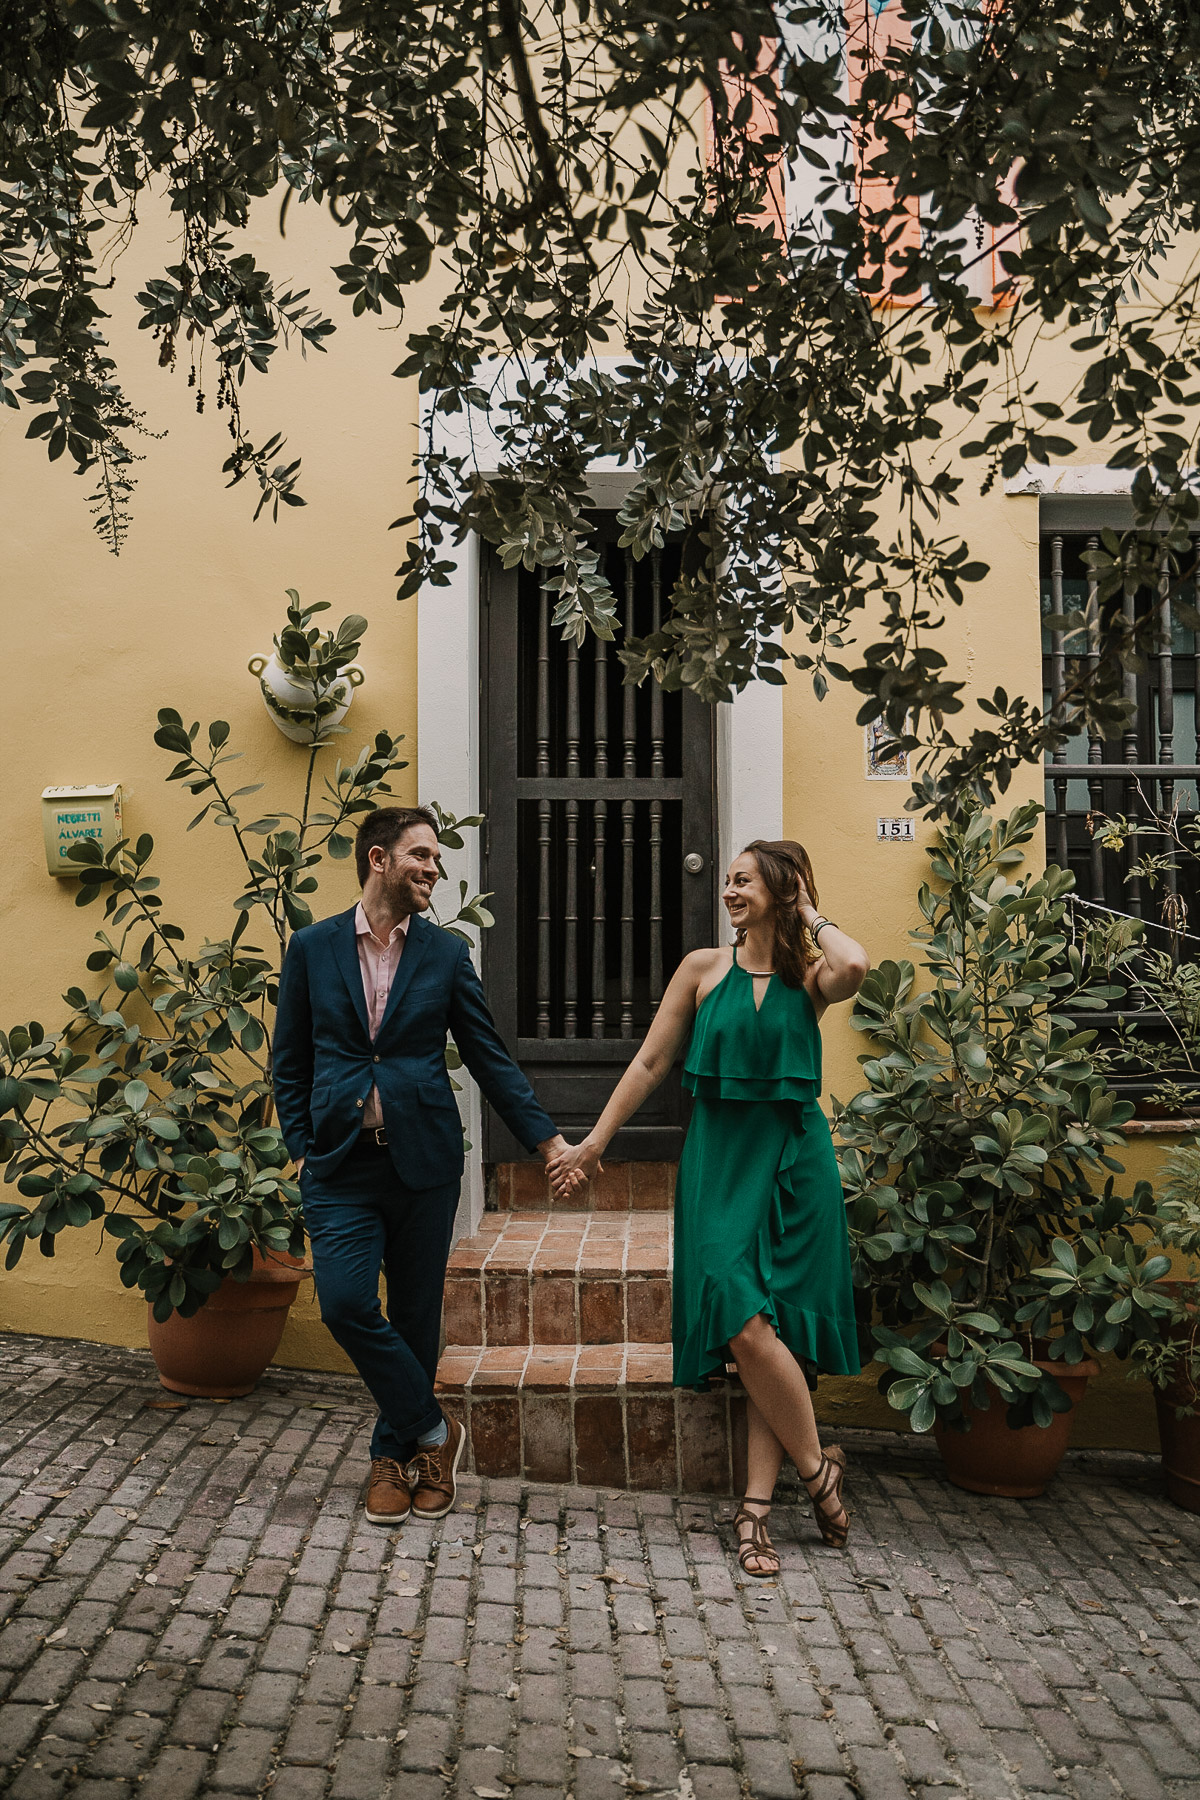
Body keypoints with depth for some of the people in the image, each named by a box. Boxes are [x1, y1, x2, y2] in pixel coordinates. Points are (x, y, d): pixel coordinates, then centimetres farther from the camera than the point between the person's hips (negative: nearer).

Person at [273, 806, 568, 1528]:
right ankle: (432, 1430, 8)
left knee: (416, 1313, 8)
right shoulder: (312, 948, 4)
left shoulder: (448, 953, 4)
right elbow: (291, 1063, 9)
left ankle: (395, 1452, 29)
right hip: (341, 1164, 0)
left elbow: (491, 1058, 5)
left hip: (423, 1162, 1)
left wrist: (549, 1141, -2)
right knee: (345, 1302, -13)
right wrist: (300, 1147, 0)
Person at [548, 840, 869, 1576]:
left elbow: (855, 965, -22)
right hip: (720, 1158, 1)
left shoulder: (809, 978, 4)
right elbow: (651, 1061, 9)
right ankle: (817, 1468, 7)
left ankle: (756, 1506, 10)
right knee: (744, 1323, -11)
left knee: (777, 1330, -3)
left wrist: (810, 915, -3)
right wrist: (595, 1141, 8)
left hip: (794, 1161, 0)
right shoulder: (704, 968, 7)